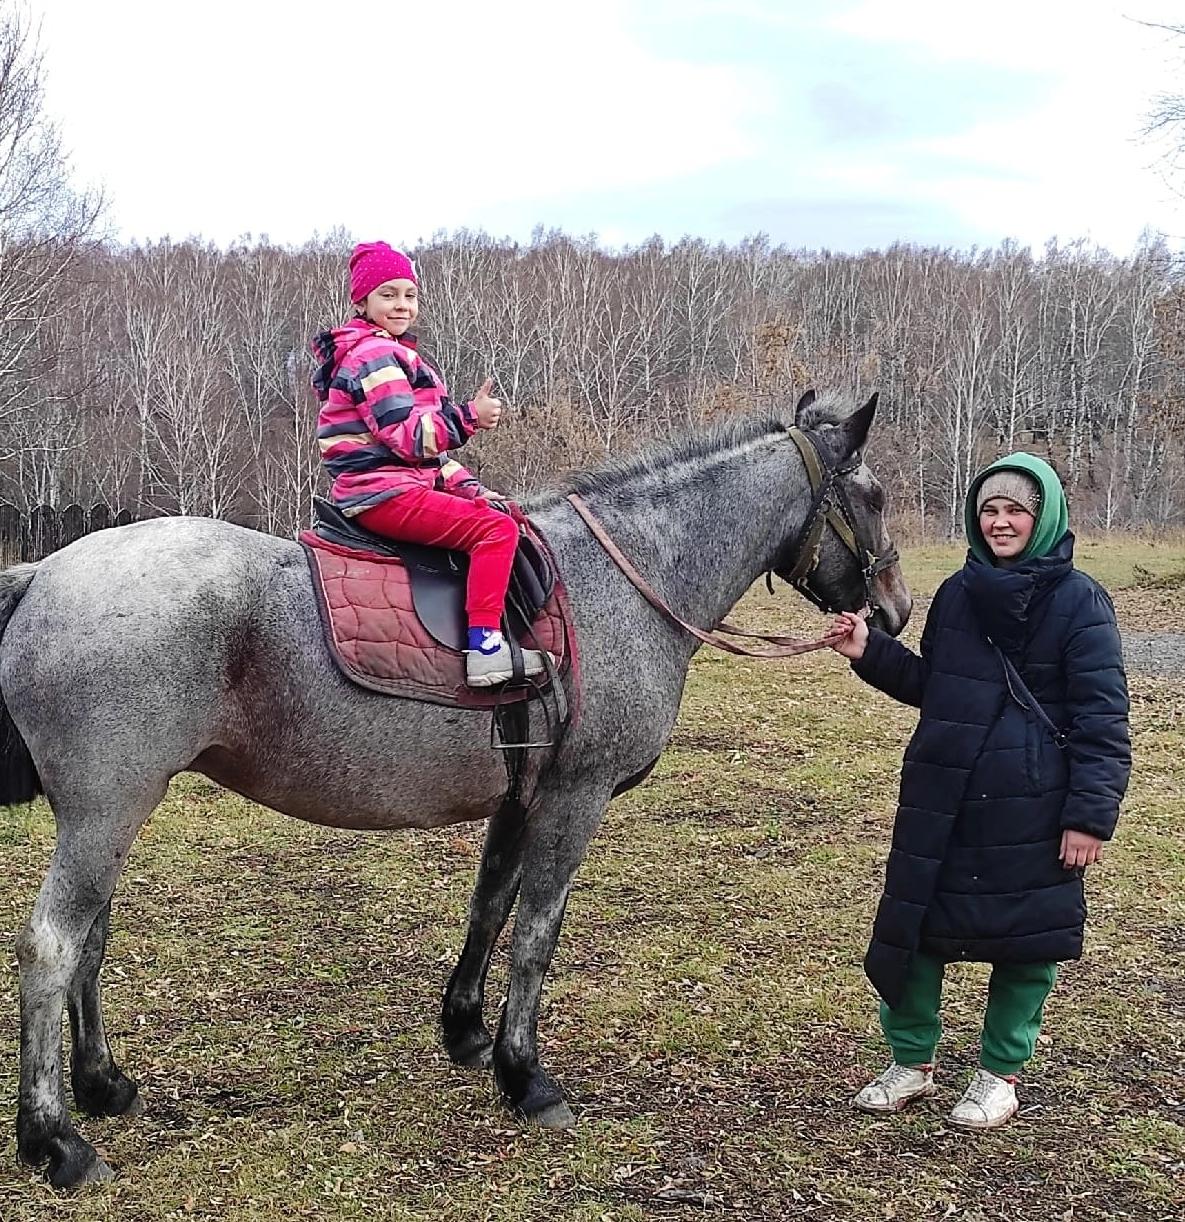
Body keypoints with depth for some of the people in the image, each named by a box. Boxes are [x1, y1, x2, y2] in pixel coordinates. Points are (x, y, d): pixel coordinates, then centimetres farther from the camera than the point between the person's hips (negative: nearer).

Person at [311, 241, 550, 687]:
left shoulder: (397, 356, 24)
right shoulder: (375, 355, -10)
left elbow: (424, 443, 24)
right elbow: (407, 436, -20)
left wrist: (469, 488, 13)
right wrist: (469, 415, -28)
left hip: (395, 487, 11)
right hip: (383, 493, -11)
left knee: (490, 512, 16)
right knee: (496, 528, -20)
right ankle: (484, 648, -25)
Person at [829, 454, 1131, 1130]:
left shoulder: (1080, 601, -8)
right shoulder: (957, 594, 7)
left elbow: (1103, 718, -9)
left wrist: (1092, 814, -15)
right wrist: (871, 652, 1)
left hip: (1033, 808, -4)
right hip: (943, 796, 5)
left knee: (1027, 936, 8)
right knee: (913, 923, 9)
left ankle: (1001, 1073, 27)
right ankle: (912, 1062, 27)